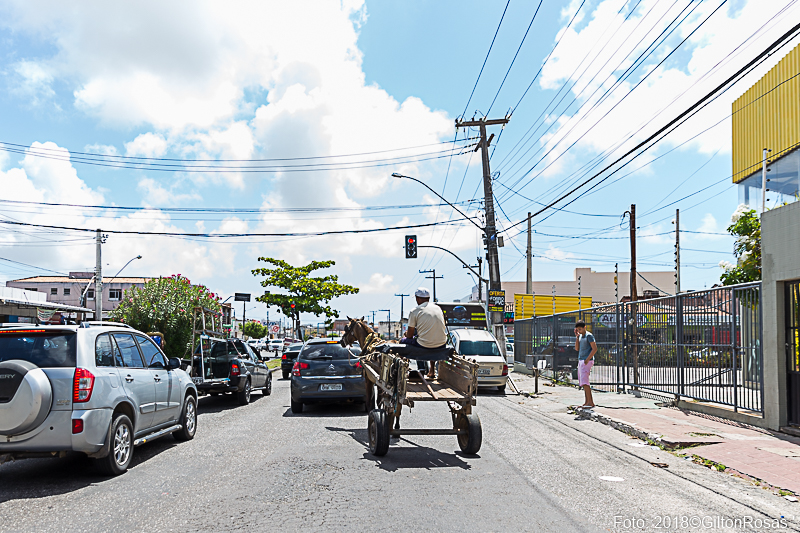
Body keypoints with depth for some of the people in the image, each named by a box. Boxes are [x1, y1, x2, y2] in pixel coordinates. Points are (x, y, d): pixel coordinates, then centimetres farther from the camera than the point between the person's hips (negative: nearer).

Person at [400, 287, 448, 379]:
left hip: (424, 346, -5)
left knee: (403, 341, 20)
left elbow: (410, 335, -2)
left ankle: (421, 369, 24)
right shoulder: (438, 308, 10)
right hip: (442, 345, 5)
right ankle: (432, 370, 40)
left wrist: (407, 334, 25)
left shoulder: (414, 311, -4)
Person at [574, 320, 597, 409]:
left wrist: (587, 360, -18)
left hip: (587, 362, -9)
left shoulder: (589, 336, -9)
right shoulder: (580, 336, 16)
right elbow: (577, 349, 10)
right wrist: (577, 336, 3)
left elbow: (595, 349, -15)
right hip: (580, 361, 9)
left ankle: (590, 402, -15)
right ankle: (587, 402, 12)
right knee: (582, 382, 8)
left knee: (584, 382, -15)